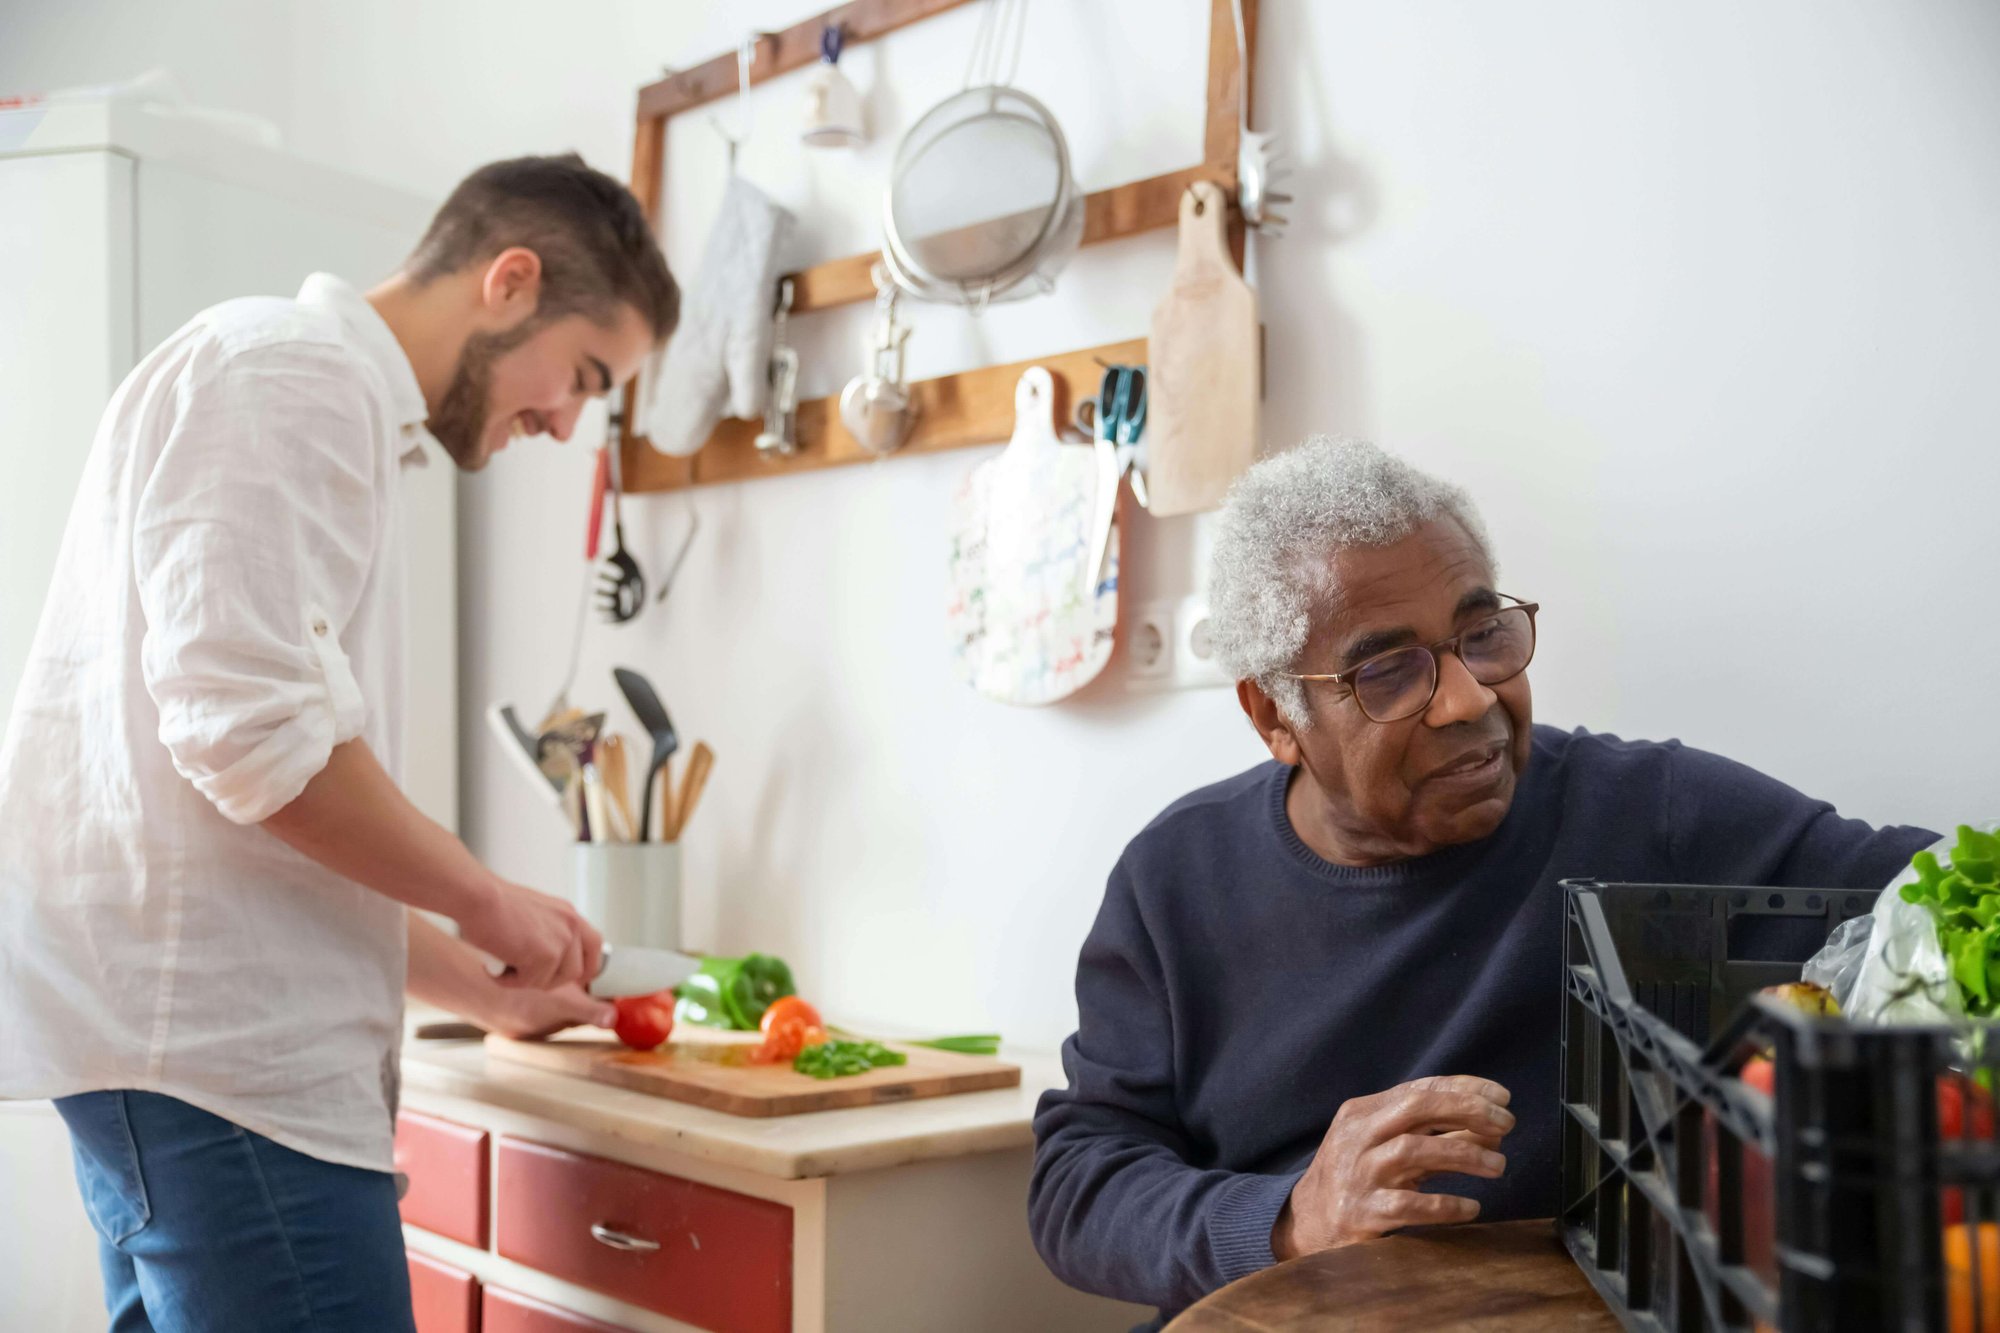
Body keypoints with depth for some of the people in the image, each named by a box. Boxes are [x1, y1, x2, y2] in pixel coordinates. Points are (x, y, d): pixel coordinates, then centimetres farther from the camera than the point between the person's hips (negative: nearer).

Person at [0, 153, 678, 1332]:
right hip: (213, 1040, -10)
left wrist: (488, 992, 21)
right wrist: (488, 904, -8)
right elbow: (248, 729, -20)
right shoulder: (290, 370, -7)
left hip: (182, 1042, 10)